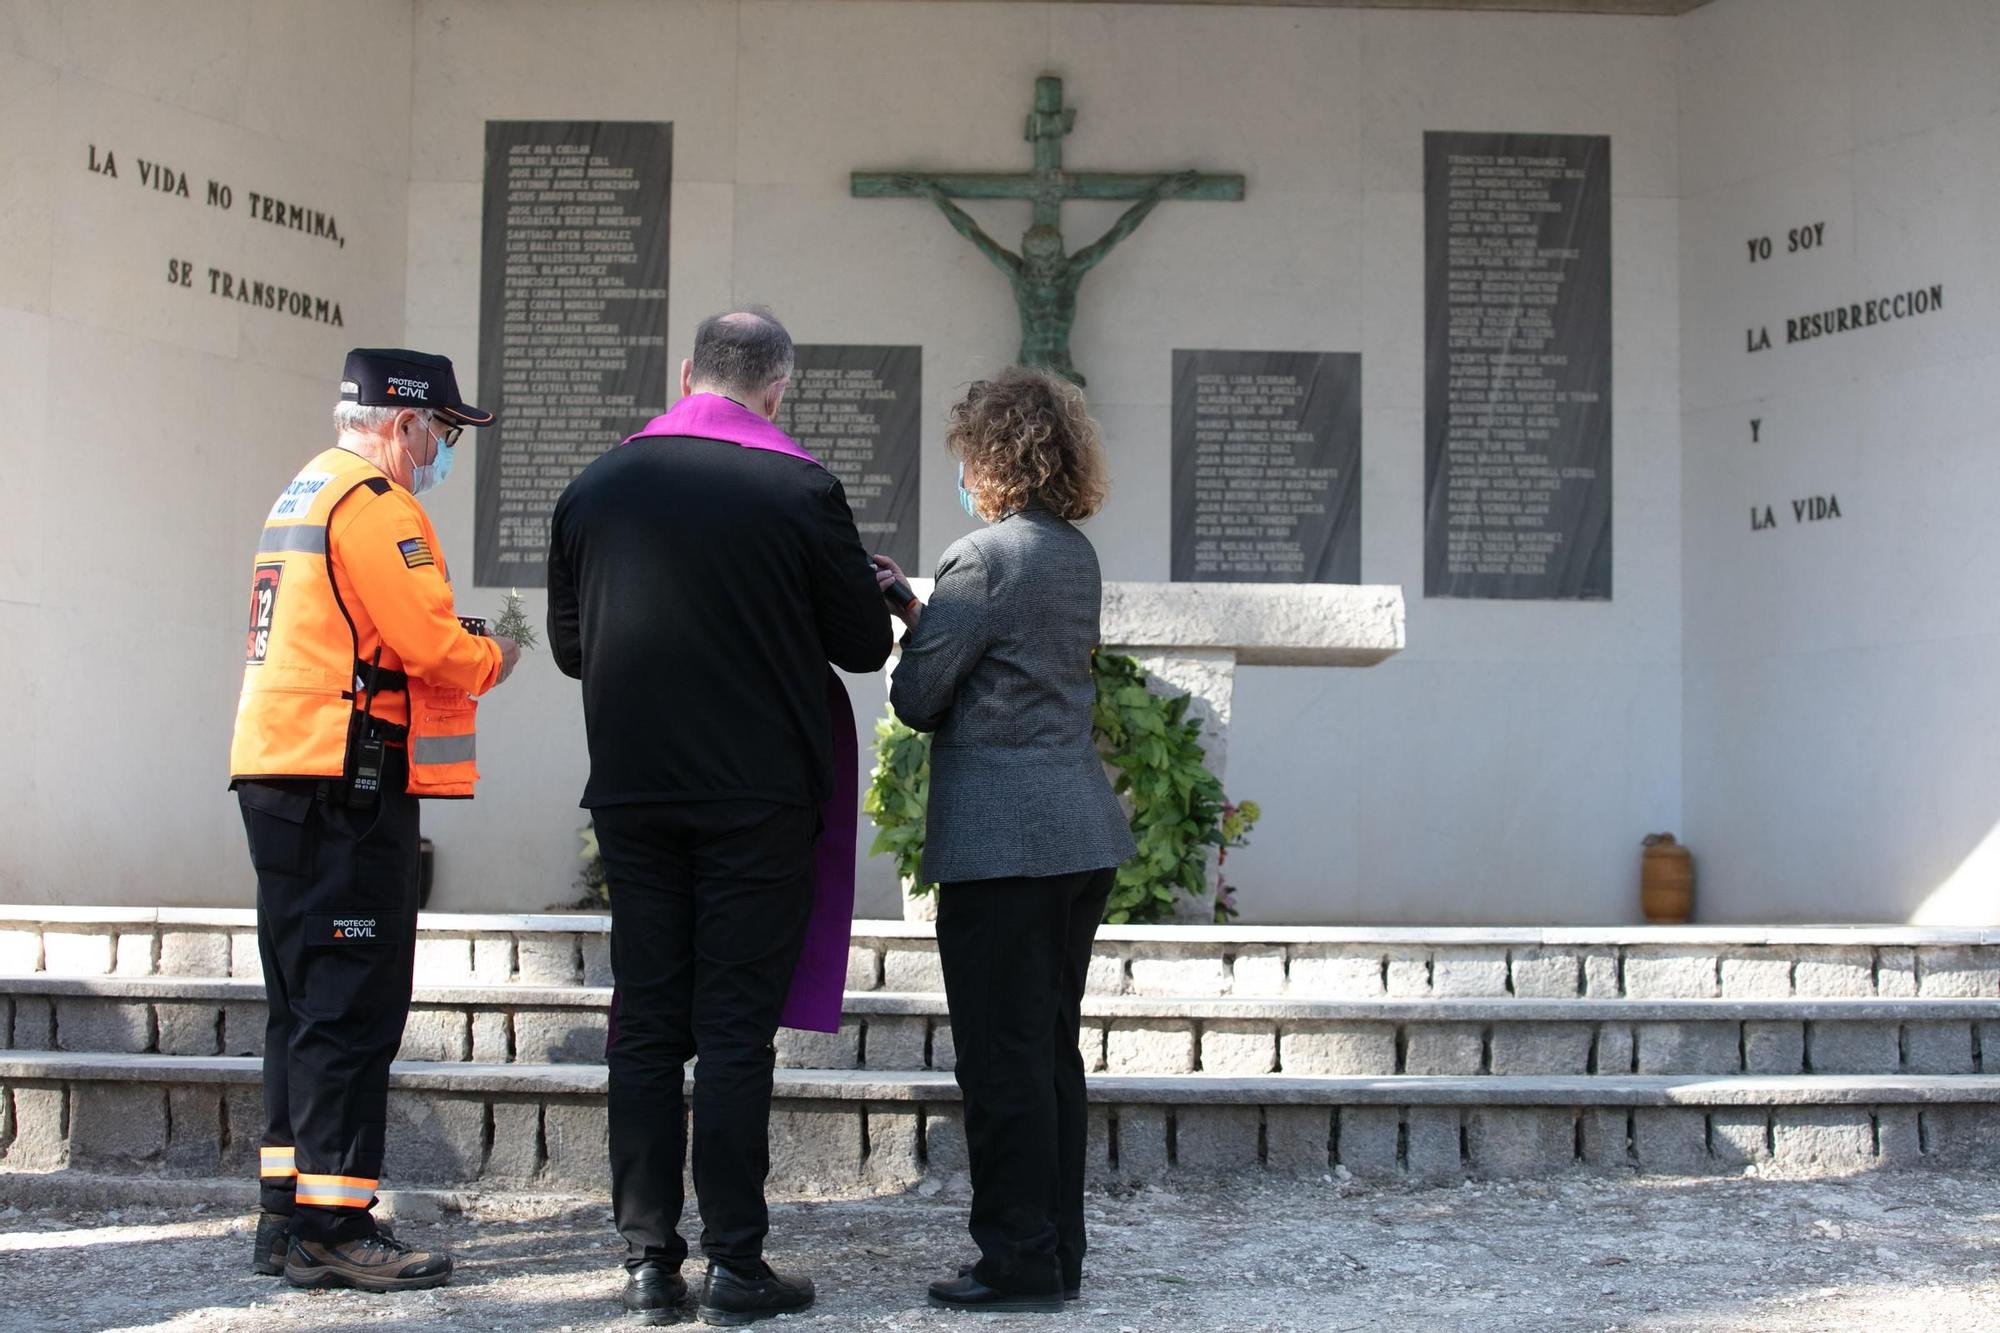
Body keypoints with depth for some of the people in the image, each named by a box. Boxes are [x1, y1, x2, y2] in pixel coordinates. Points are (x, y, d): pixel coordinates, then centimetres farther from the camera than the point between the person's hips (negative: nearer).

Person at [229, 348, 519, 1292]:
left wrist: (458, 655, 14)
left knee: (307, 1003, 13)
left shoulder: (303, 497, 21)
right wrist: (491, 660, 2)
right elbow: (432, 647, -18)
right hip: (348, 786, -10)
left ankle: (288, 1216, 18)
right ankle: (332, 1226, -4)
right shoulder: (377, 505, -11)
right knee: (354, 1008, -7)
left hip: (281, 780, 10)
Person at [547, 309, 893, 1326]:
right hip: (758, 794, -3)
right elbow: (864, 644, -2)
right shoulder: (800, 489, -9)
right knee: (736, 1028, 1)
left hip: (630, 794, 4)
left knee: (645, 1024, 9)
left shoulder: (595, 487, 4)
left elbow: (568, 644, 12)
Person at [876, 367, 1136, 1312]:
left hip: (1001, 840, -9)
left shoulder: (982, 559, -14)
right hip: (1082, 833, 9)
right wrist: (917, 612, 14)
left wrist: (907, 620, 8)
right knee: (1053, 1046, 15)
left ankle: (1020, 1261, 6)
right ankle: (1059, 1250, 22)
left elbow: (919, 699, -11)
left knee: (1003, 1058, 0)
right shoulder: (1078, 554, 12)